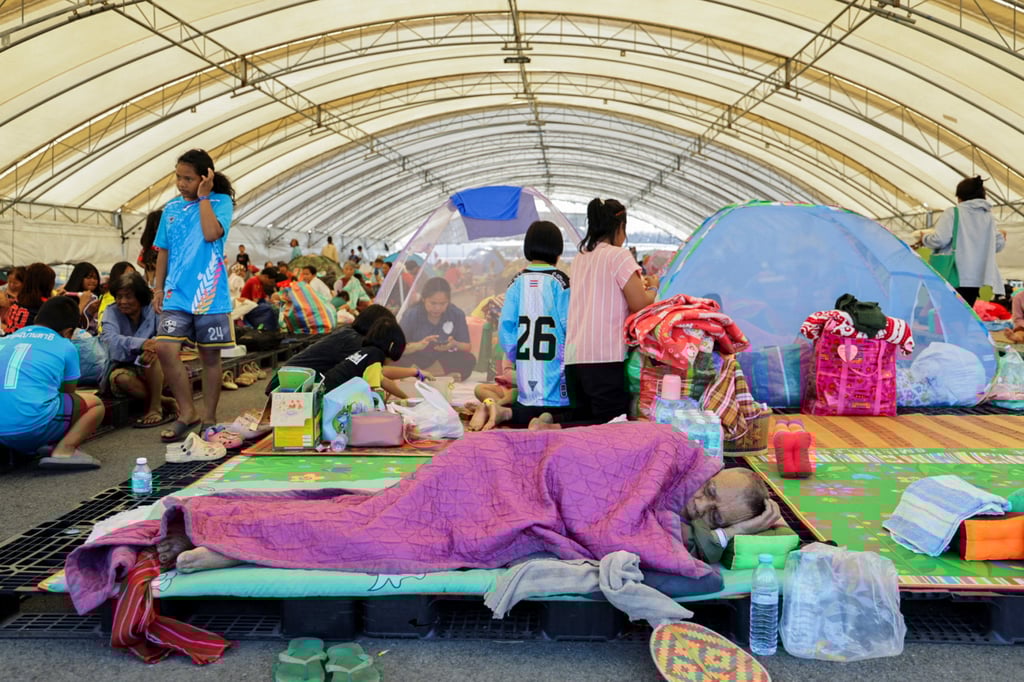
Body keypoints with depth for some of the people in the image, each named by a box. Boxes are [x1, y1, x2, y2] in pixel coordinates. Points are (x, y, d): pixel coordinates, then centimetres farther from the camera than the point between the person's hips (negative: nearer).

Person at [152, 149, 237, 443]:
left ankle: (209, 418, 18)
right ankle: (187, 413, 2)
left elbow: (212, 233, -19)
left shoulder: (221, 202, 0)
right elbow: (163, 252, 16)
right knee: (165, 348, -12)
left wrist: (203, 197, -10)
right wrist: (158, 289, 10)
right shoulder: (172, 207, 12)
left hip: (210, 295, -3)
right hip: (176, 295, 3)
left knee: (210, 356, 4)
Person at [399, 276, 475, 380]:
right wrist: (418, 345, -33)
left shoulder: (457, 315, -5)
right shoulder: (411, 315, -11)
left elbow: (467, 347, 1)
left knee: (469, 360, -26)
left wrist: (455, 344, -22)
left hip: (444, 361, 2)